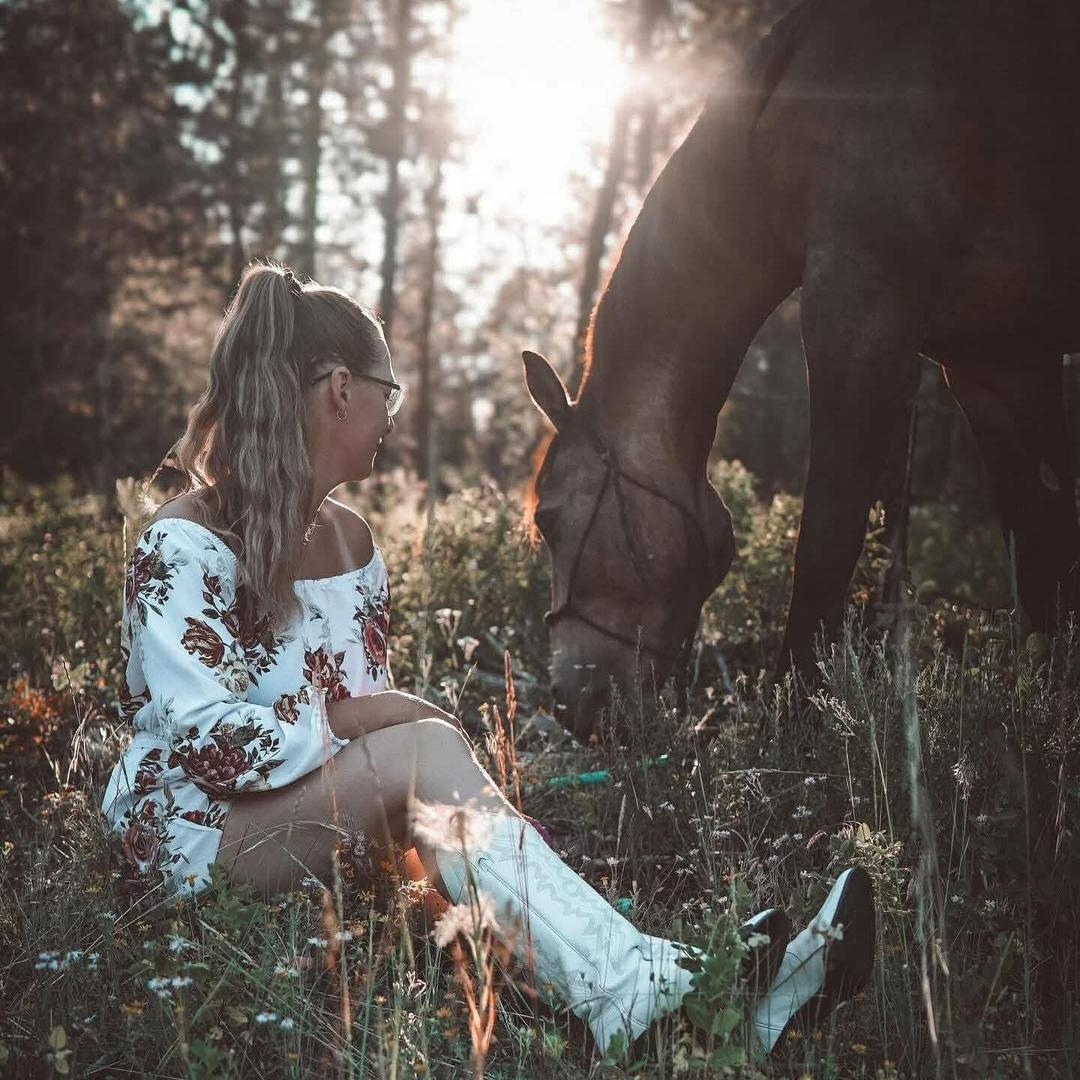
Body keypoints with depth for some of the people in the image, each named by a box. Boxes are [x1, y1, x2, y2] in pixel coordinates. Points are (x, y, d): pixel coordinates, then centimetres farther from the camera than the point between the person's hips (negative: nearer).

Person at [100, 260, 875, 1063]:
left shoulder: (352, 541, 12)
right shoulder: (186, 547, -13)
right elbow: (204, 740, -21)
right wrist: (341, 720, -18)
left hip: (325, 813, 7)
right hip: (201, 831, -7)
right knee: (427, 750, -31)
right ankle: (629, 998, -42)